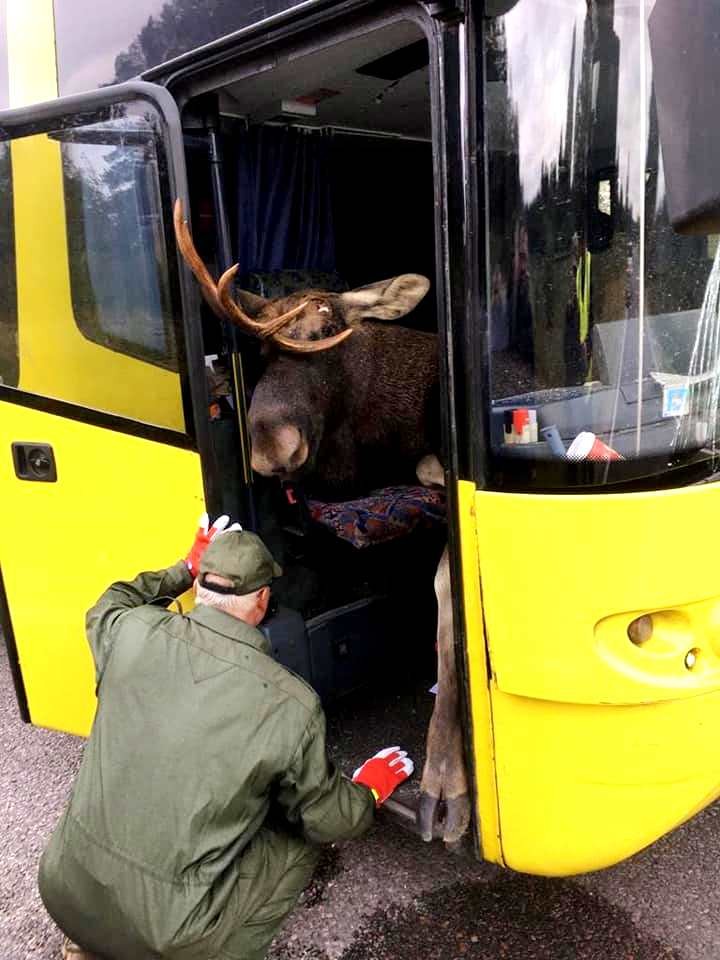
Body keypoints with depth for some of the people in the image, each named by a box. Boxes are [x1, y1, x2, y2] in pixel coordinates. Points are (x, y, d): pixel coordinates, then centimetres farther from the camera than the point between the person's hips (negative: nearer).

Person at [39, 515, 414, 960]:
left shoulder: (135, 633, -10)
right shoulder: (292, 705, -17)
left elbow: (110, 604, 17)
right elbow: (329, 820, -1)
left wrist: (185, 569, 23)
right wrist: (370, 792, 19)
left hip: (64, 887, 4)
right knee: (302, 839, 17)